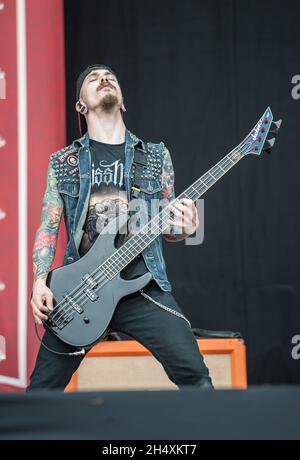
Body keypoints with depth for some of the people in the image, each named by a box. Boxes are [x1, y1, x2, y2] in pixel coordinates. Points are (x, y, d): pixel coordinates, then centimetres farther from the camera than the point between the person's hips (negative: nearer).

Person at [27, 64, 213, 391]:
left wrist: (183, 229, -10)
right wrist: (40, 282, -6)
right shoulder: (63, 163, 10)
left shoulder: (155, 156, 11)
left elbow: (165, 226, 14)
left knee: (194, 376, -14)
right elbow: (48, 227, 9)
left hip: (141, 286, 0)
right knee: (42, 388, 2)